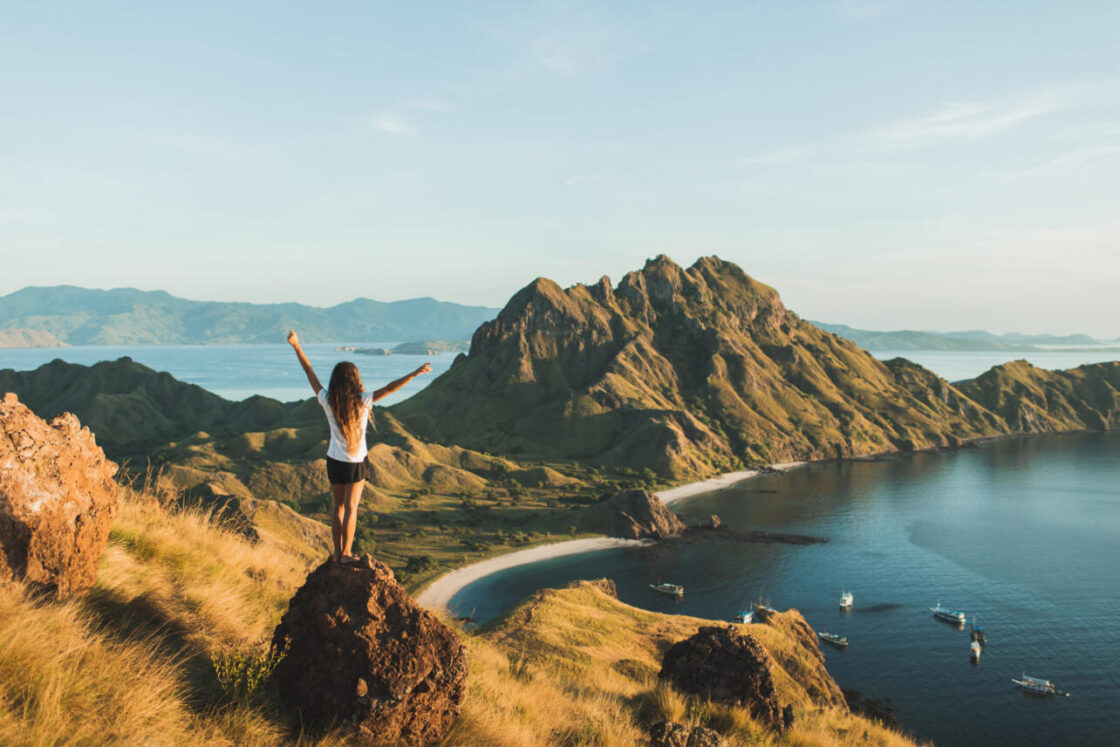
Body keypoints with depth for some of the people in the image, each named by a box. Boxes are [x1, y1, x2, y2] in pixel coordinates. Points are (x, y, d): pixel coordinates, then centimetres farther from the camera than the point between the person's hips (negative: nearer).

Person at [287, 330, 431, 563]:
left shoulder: (327, 401, -10)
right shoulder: (363, 401, -17)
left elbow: (310, 373, -3)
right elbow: (390, 388, -19)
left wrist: (296, 346, 4)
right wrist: (415, 373, -16)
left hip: (334, 460, 3)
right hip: (356, 462, -3)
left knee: (338, 506, 14)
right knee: (351, 507, 6)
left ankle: (337, 552, 18)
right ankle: (346, 553, 10)